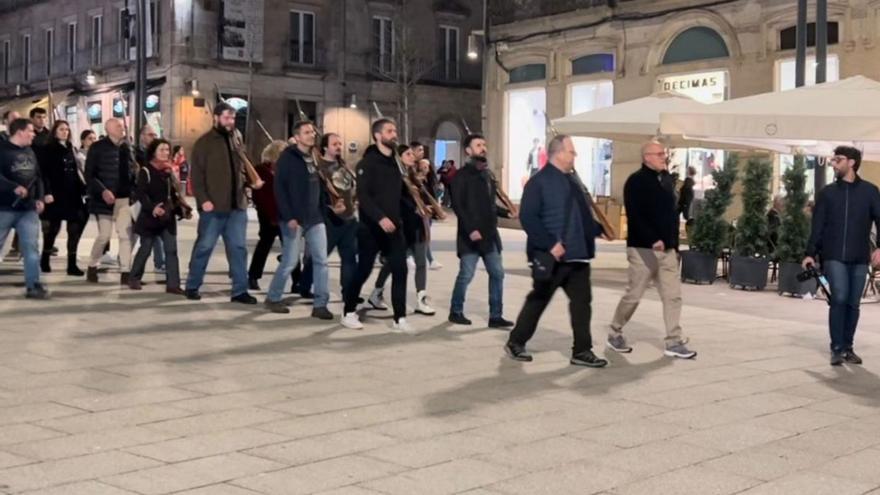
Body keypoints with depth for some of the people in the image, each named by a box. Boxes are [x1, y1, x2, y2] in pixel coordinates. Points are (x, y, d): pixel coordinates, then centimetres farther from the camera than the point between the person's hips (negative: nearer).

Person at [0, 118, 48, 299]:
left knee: (31, 246, 1)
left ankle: (33, 285, 4)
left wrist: (39, 198, 6)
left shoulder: (29, 152, 14)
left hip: (28, 209, 6)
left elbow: (37, 177, 19)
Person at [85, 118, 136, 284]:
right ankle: (92, 267, 21)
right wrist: (103, 191, -22)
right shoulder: (98, 147, -6)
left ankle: (125, 272, 5)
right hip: (106, 198, -4)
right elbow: (89, 175, -10)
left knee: (126, 235, 0)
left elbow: (131, 170, 11)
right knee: (104, 235, 0)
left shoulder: (126, 148, 9)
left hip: (124, 198, 4)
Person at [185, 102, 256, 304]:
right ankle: (192, 286, 18)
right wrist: (203, 199, -17)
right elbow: (196, 175, -9)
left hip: (237, 205, 5)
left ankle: (240, 291, 7)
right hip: (213, 206, -5)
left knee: (238, 248, 3)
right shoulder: (204, 142, -4)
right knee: (204, 247, 4)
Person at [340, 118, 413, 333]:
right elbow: (363, 196, -18)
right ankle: (349, 313, 20)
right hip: (372, 227, -6)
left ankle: (400, 319, 0)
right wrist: (380, 218, -28)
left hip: (394, 227, 6)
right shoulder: (368, 162, -8)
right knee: (363, 271, 3)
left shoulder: (395, 162, 13)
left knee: (400, 270, -3)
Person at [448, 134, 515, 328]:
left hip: (490, 234, 7)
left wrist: (506, 213, 6)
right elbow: (457, 205, -16)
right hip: (471, 235, -7)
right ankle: (456, 312, 16)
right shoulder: (462, 175, -8)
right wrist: (470, 229, -23)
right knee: (466, 275, -2)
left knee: (497, 274, 5)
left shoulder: (487, 174, 15)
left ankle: (495, 316, 11)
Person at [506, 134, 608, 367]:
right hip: (552, 256, -7)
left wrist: (599, 229, 11)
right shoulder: (539, 182, -12)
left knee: (582, 301, 5)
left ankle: (582, 351, 11)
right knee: (538, 301, 4)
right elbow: (528, 218, -19)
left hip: (576, 254, 8)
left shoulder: (572, 180, 15)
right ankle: (515, 342, 20)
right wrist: (550, 244, -24)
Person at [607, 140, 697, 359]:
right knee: (633, 295, 1)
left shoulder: (666, 182, 15)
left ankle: (674, 342, 4)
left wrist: (674, 244, 15)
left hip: (667, 249, 7)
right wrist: (653, 240, -28)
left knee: (673, 295, 1)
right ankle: (615, 334, 19)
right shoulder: (635, 182, -9)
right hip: (643, 249, -7)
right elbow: (635, 216, -19)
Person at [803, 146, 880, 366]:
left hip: (859, 258, 1)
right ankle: (837, 348, -6)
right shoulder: (827, 192, 7)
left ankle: (848, 348, 18)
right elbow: (817, 225, 7)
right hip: (834, 256, -1)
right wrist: (810, 253, 1)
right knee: (839, 299, -13)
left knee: (852, 304, 6)